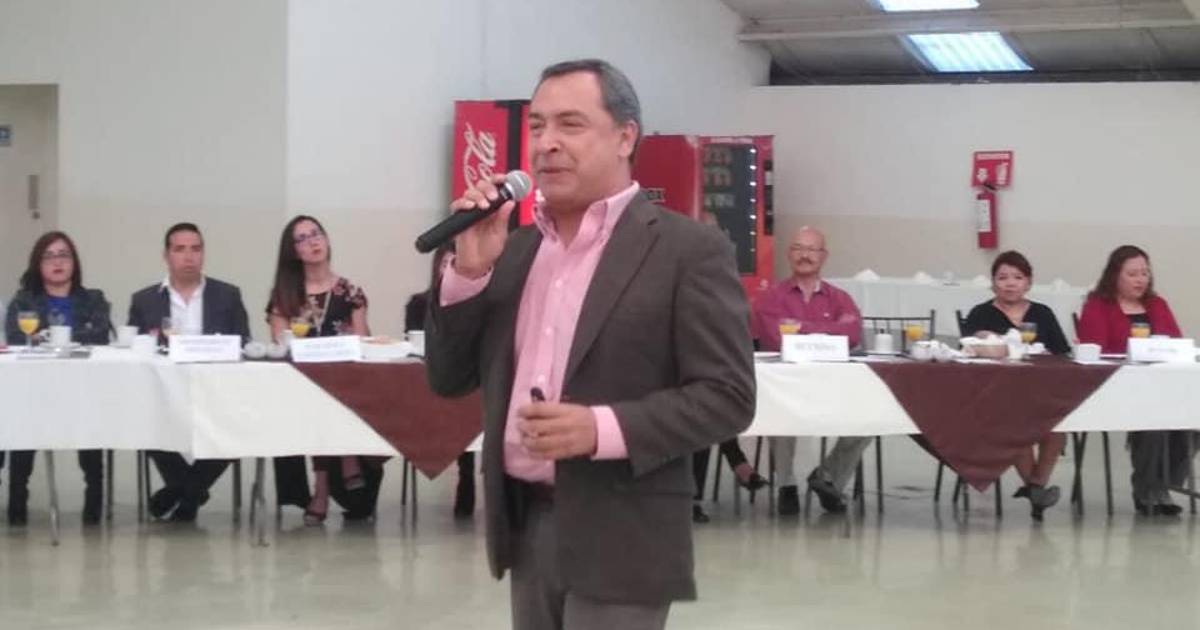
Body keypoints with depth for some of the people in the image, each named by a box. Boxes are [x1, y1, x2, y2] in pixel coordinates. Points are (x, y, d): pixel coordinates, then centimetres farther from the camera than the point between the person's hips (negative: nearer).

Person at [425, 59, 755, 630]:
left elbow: (727, 396, -11)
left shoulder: (687, 250, -7)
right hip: (525, 527, 6)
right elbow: (448, 377, 11)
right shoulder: (514, 248, 11)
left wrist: (604, 429, -23)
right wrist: (468, 270, -4)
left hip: (618, 539, -6)